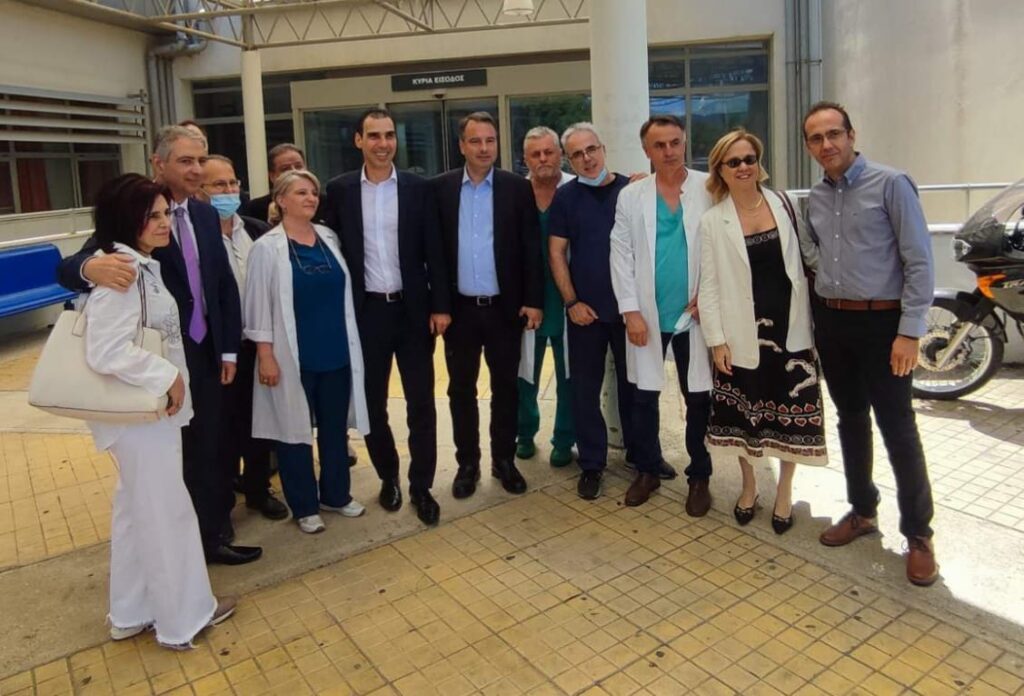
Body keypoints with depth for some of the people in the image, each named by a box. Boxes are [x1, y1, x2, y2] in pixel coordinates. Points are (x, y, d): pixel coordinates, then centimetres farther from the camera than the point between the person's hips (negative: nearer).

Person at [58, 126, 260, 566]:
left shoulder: (206, 215, 5)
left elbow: (226, 284, 10)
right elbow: (67, 269, -19)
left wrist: (229, 348, 7)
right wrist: (92, 267, -44)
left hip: (205, 352, 5)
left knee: (207, 448, 13)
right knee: (170, 453, 10)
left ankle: (210, 532, 31)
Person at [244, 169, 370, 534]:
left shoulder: (329, 239, 7)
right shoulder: (266, 248, -8)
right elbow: (259, 306, -9)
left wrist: (349, 342, 10)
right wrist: (266, 356, -13)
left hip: (336, 351, 5)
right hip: (293, 357, -4)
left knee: (335, 426, 14)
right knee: (296, 429, 8)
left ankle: (336, 493, 31)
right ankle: (304, 505, 23)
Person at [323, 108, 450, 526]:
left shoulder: (418, 188, 2)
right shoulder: (339, 190, 2)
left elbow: (434, 251, 1)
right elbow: (333, 250, 3)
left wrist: (440, 305, -5)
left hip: (413, 308, 0)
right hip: (365, 311, 1)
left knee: (421, 402, 2)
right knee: (372, 402, 11)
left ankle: (421, 487, 15)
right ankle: (388, 477, 30)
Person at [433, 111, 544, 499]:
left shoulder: (518, 188, 0)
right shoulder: (440, 188, 2)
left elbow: (531, 249, -1)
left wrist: (534, 300, -6)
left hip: (505, 307, 0)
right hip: (459, 308, 1)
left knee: (505, 388, 10)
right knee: (461, 389, 10)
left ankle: (504, 460, 26)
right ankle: (467, 463, 25)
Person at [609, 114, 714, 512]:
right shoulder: (630, 196, 3)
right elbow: (621, 256, 0)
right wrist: (631, 311, -7)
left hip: (695, 313, -1)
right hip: (647, 314, 1)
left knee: (698, 398, 8)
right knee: (644, 396, 9)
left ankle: (699, 477, 24)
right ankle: (647, 470, 27)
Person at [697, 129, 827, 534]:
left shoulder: (782, 204, 4)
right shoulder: (712, 221, -3)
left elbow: (801, 261, 7)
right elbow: (708, 285, -4)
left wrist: (810, 319, 3)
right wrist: (716, 339, -9)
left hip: (790, 326, 2)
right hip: (743, 331, -1)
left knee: (790, 410, 8)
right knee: (745, 412, 10)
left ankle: (784, 492, 28)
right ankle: (748, 487, 32)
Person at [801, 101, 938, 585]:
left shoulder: (890, 184, -8)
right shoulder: (814, 199, 9)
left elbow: (919, 262, -12)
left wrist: (909, 332, -16)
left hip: (882, 322, -5)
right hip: (830, 322, 6)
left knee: (898, 430, -2)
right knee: (850, 421, 15)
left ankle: (917, 535, 13)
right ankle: (862, 511, 31)